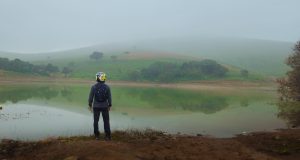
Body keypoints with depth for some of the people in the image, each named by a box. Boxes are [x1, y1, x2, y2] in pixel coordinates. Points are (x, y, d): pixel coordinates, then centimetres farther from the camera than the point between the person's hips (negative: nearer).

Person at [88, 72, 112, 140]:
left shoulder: (93, 87, -9)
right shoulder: (107, 87, -7)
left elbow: (91, 97, -6)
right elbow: (109, 97, -3)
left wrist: (90, 105, 8)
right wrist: (109, 105, 9)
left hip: (96, 106, 0)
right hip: (104, 106, 0)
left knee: (96, 121, 12)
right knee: (106, 121, 7)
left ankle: (97, 135, 15)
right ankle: (108, 136, 3)